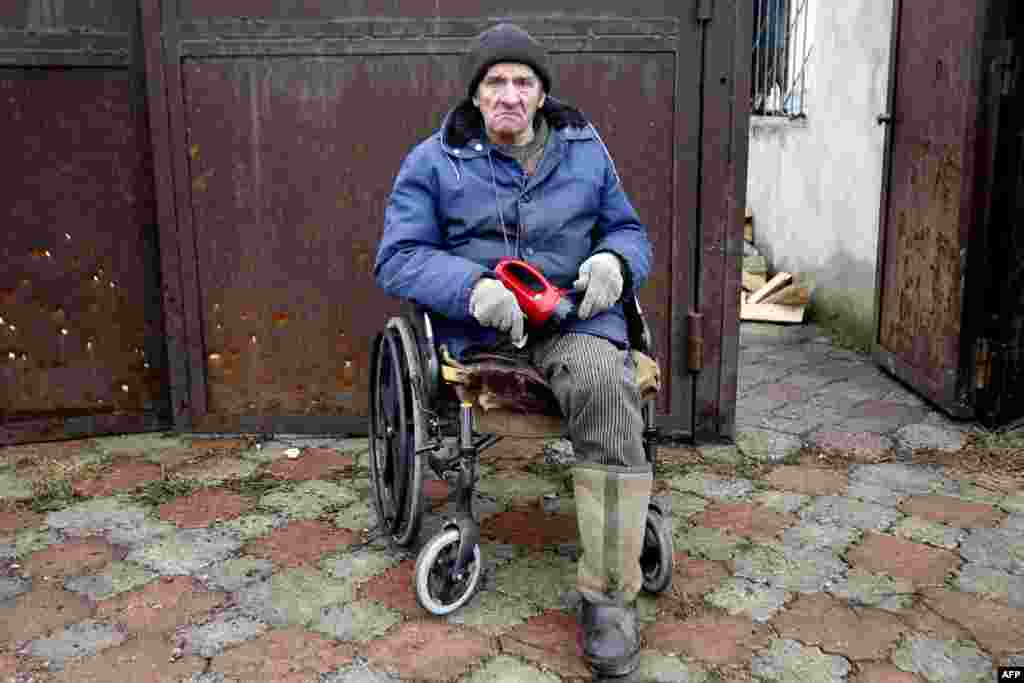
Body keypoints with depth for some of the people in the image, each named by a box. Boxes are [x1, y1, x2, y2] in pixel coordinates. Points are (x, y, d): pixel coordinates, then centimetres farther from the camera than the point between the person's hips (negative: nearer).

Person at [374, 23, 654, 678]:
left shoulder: (585, 149, 16)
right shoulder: (434, 160, 7)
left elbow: (629, 229, 20)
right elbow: (397, 258, -1)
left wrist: (613, 260, -7)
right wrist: (473, 287, -21)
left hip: (573, 310, 2)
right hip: (475, 319, -1)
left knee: (604, 384, -32)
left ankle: (609, 594, -24)